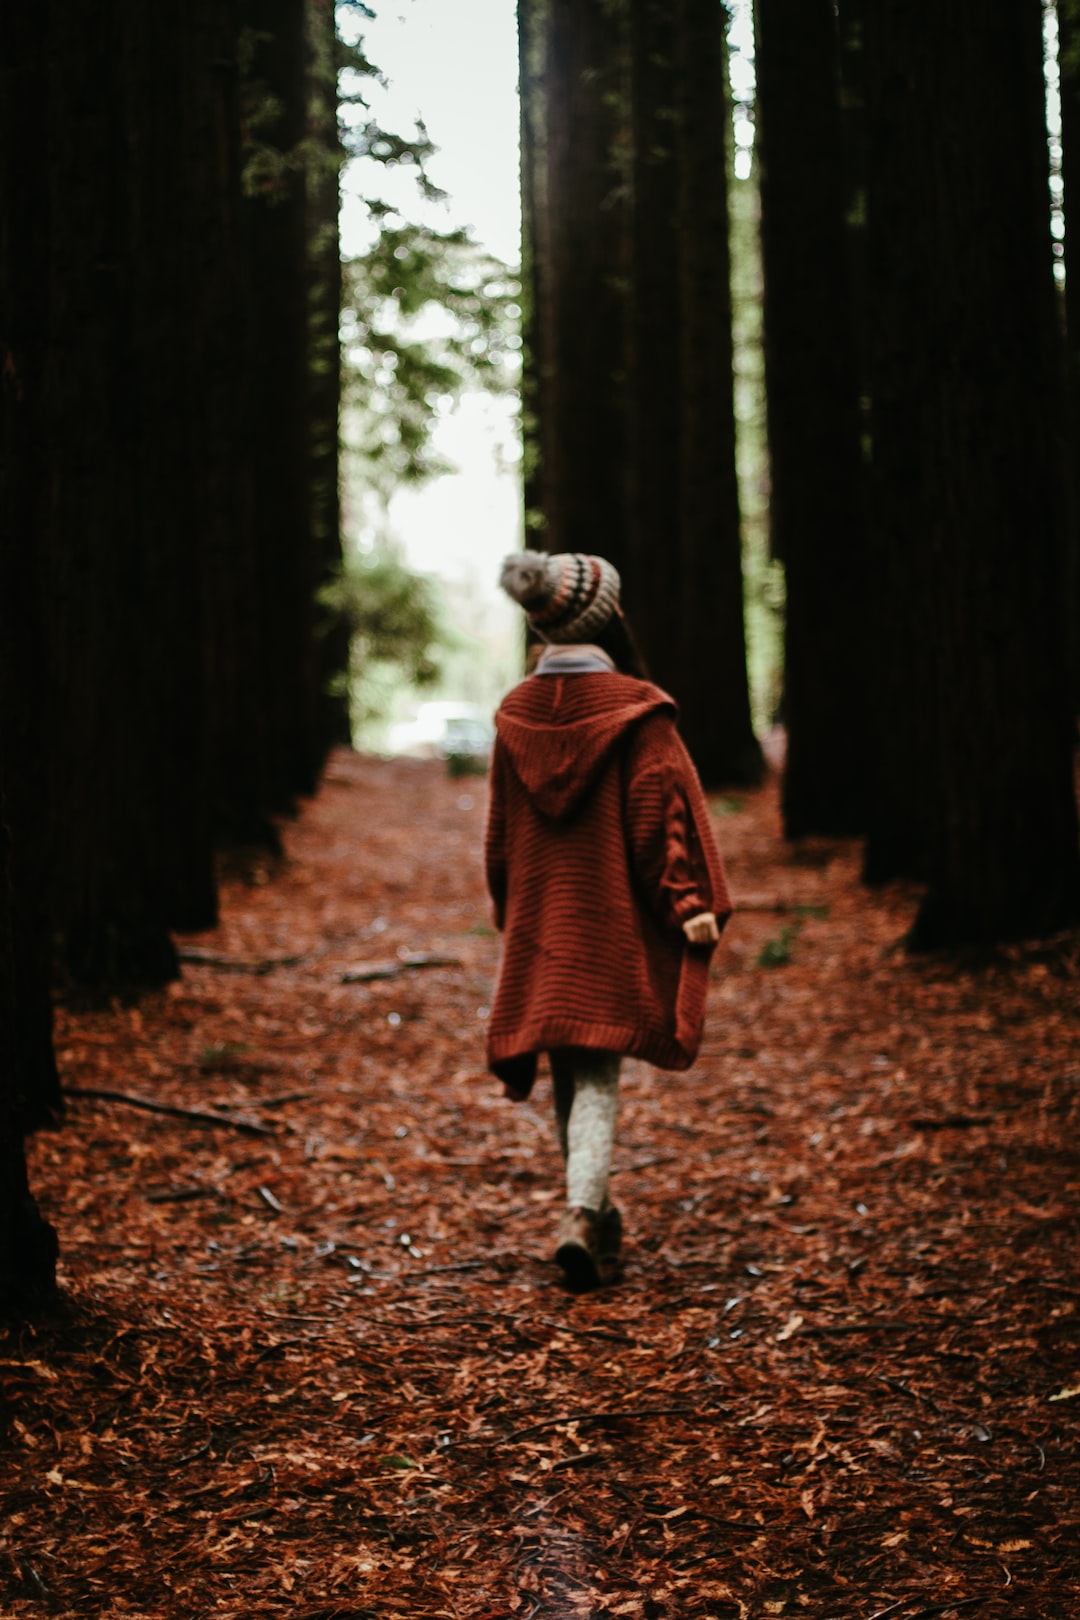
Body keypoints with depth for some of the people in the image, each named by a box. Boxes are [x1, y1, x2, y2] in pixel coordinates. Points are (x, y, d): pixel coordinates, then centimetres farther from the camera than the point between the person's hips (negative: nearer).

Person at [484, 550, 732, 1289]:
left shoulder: (516, 715, 3)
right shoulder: (635, 710, -11)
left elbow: (500, 832, 10)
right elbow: (660, 815, -14)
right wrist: (691, 903, -11)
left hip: (541, 921, 4)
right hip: (615, 919, -4)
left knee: (568, 1067, 14)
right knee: (598, 1071, -2)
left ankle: (594, 1213, 22)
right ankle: (583, 1214, -17)